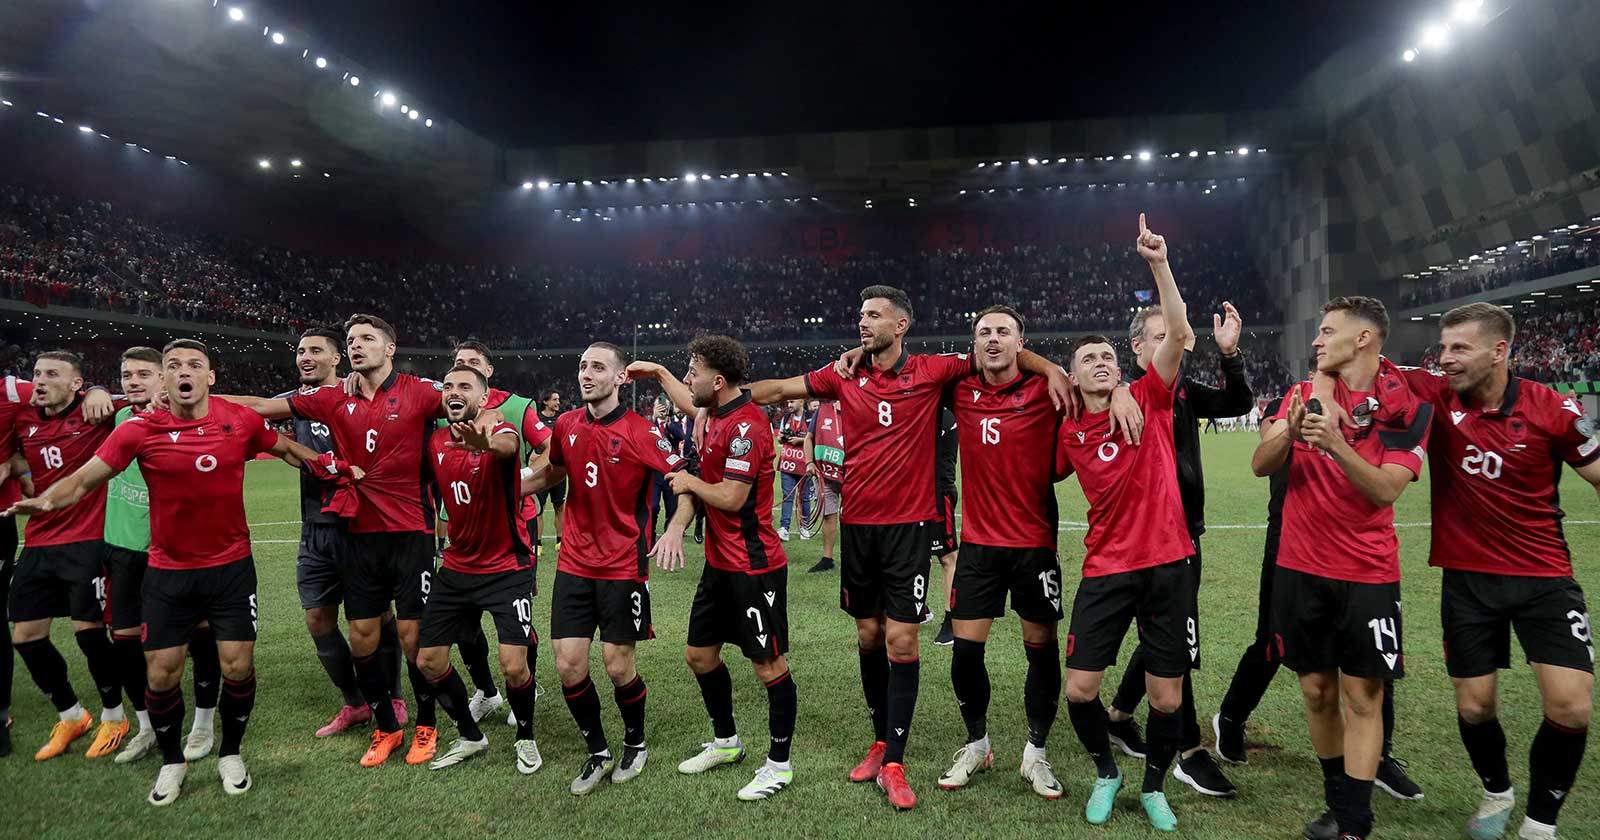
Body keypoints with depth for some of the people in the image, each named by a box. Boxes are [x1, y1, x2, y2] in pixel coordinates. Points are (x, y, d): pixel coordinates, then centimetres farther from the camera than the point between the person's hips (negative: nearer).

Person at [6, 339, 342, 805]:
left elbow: (286, 449, 11)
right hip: (168, 571, 0)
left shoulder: (241, 421, -7)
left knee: (237, 665, -2)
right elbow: (85, 477, -11)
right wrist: (44, 501, -29)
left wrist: (330, 467, -1)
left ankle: (230, 754, 24)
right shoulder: (141, 430, -9)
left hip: (231, 566, 0)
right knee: (161, 673, 4)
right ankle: (172, 761, 29)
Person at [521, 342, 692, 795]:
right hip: (574, 564, 4)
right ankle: (598, 753, 25)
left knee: (619, 667, 3)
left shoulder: (642, 432, -12)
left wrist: (675, 529, -24)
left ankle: (635, 744, 31)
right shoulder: (566, 425, 3)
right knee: (568, 667, 3)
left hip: (623, 566, -4)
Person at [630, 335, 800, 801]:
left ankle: (779, 764, 17)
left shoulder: (746, 424, -21)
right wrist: (658, 373, 36)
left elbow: (731, 497, -23)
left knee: (768, 665, 2)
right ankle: (726, 742, 36)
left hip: (753, 566, -10)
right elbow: (693, 406, 33)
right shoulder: (719, 415, 8)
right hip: (720, 563, 10)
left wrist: (690, 482, -7)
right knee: (699, 654, 17)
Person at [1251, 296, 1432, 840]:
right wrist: (1289, 432, -24)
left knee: (1362, 696, -1)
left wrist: (1336, 444, -30)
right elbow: (1260, 466, -4)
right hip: (1301, 567, 3)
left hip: (1368, 574, -3)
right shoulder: (1304, 393, 4)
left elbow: (1386, 490, -15)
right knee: (1317, 688, 10)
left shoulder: (1406, 405, -6)